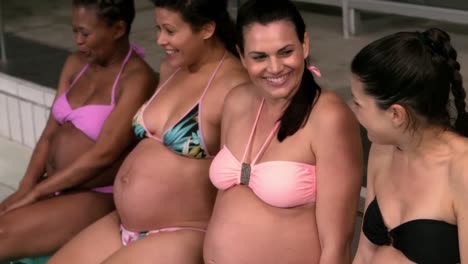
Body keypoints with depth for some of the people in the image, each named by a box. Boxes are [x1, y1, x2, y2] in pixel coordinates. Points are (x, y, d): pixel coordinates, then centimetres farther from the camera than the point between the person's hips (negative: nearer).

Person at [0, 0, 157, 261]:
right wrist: (25, 188, -7)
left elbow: (103, 155, -21)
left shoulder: (138, 79, -16)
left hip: (97, 198, -7)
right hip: (54, 187, 7)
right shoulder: (76, 64, 7)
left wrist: (35, 193, -16)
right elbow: (50, 132, 7)